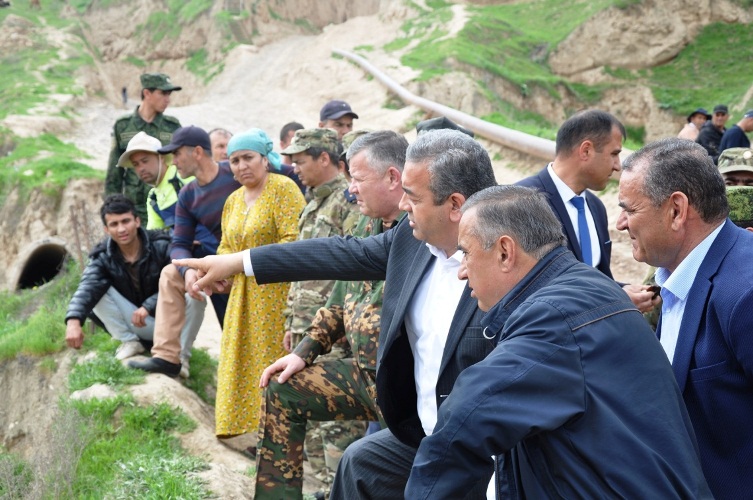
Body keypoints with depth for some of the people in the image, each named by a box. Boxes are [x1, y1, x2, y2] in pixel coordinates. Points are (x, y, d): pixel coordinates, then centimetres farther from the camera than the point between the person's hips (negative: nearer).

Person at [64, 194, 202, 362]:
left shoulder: (161, 245, -14)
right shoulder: (103, 257, -9)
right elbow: (87, 288, -29)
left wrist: (148, 306, -33)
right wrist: (74, 321, -49)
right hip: (137, 324, 2)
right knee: (98, 291, -18)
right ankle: (130, 341, -5)